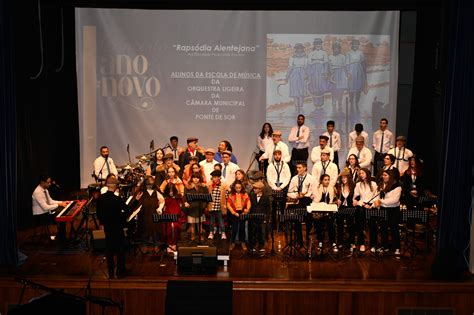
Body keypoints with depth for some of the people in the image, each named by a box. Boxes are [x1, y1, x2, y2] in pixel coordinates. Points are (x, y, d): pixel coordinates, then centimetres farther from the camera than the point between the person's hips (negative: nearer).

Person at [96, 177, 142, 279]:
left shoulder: (100, 198, -7)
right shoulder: (117, 199, -22)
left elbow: (98, 213, 2)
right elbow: (128, 209, -16)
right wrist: (136, 200, -10)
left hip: (107, 227, 5)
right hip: (117, 227, -4)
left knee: (109, 249, 14)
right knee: (120, 249, 9)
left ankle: (111, 273, 19)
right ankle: (120, 272, 15)